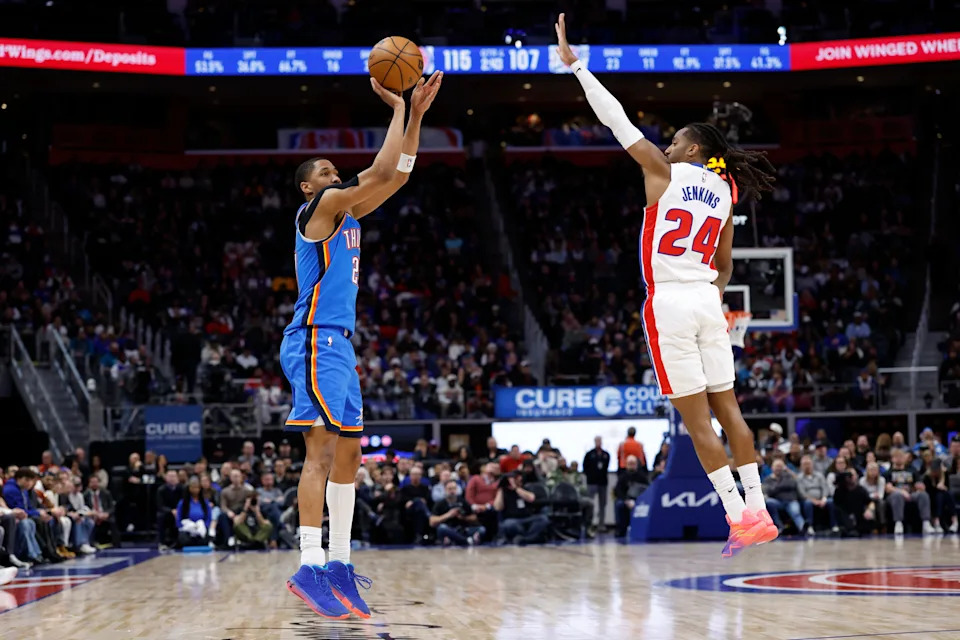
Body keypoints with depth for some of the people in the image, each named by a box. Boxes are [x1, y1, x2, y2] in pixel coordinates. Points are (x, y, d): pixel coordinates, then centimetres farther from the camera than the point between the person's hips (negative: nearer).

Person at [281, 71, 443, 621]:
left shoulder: (347, 214, 20)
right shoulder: (322, 206, -5)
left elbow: (398, 175, 20)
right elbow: (381, 172, -15)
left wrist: (417, 114, 12)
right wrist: (398, 109, -7)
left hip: (338, 344, 10)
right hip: (315, 342, -10)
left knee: (348, 453, 8)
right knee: (323, 449, -16)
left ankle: (339, 564, 10)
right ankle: (310, 569, -21)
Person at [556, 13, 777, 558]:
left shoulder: (664, 170, -1)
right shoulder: (724, 191, 14)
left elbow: (616, 119, 1)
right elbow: (725, 267, 17)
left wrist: (575, 65, 5)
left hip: (670, 302, -6)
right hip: (707, 301, 6)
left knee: (697, 421, -3)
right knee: (727, 409, 12)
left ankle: (740, 517, -6)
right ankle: (758, 511, 12)